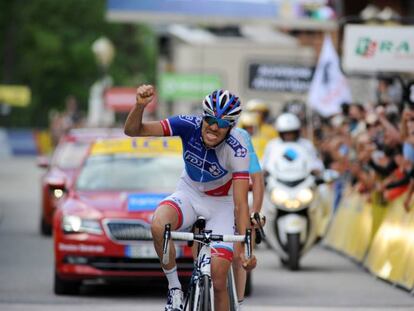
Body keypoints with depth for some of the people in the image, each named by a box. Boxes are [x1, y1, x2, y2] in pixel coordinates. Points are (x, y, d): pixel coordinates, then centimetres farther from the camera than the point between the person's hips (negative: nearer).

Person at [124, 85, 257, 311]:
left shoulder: (236, 150, -28)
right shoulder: (189, 126, -23)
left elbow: (240, 204, -29)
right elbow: (132, 130, -24)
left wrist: (245, 249, -38)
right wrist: (140, 105, -45)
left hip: (221, 203, -2)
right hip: (189, 193, 2)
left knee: (218, 280, -12)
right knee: (158, 226, -33)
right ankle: (174, 288, -14)